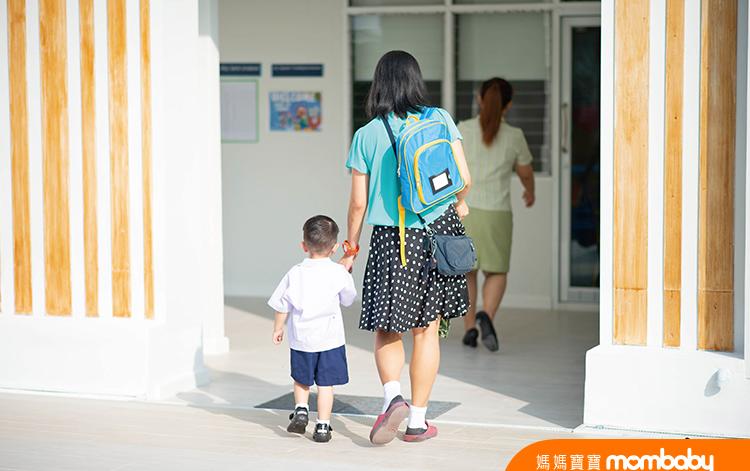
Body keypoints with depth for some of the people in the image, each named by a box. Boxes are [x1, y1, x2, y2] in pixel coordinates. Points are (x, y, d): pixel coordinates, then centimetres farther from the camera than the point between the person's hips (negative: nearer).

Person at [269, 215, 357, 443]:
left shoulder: (295, 273, -3)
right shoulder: (339, 273, -7)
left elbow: (282, 306, 2)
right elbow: (348, 300, 9)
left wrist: (278, 329, 18)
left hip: (301, 339, 2)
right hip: (329, 339, -2)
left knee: (301, 379, 24)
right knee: (325, 384, 4)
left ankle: (301, 410, 10)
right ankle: (322, 426, 5)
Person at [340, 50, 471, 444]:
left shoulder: (366, 135, -2)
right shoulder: (440, 120, -1)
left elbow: (358, 202, 0)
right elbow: (464, 178, -3)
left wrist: (350, 250, 12)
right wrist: (459, 204, 19)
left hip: (390, 239, -1)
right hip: (437, 233, 1)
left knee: (386, 328, 12)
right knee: (426, 330, 10)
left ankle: (393, 396, -12)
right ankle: (418, 420, 14)